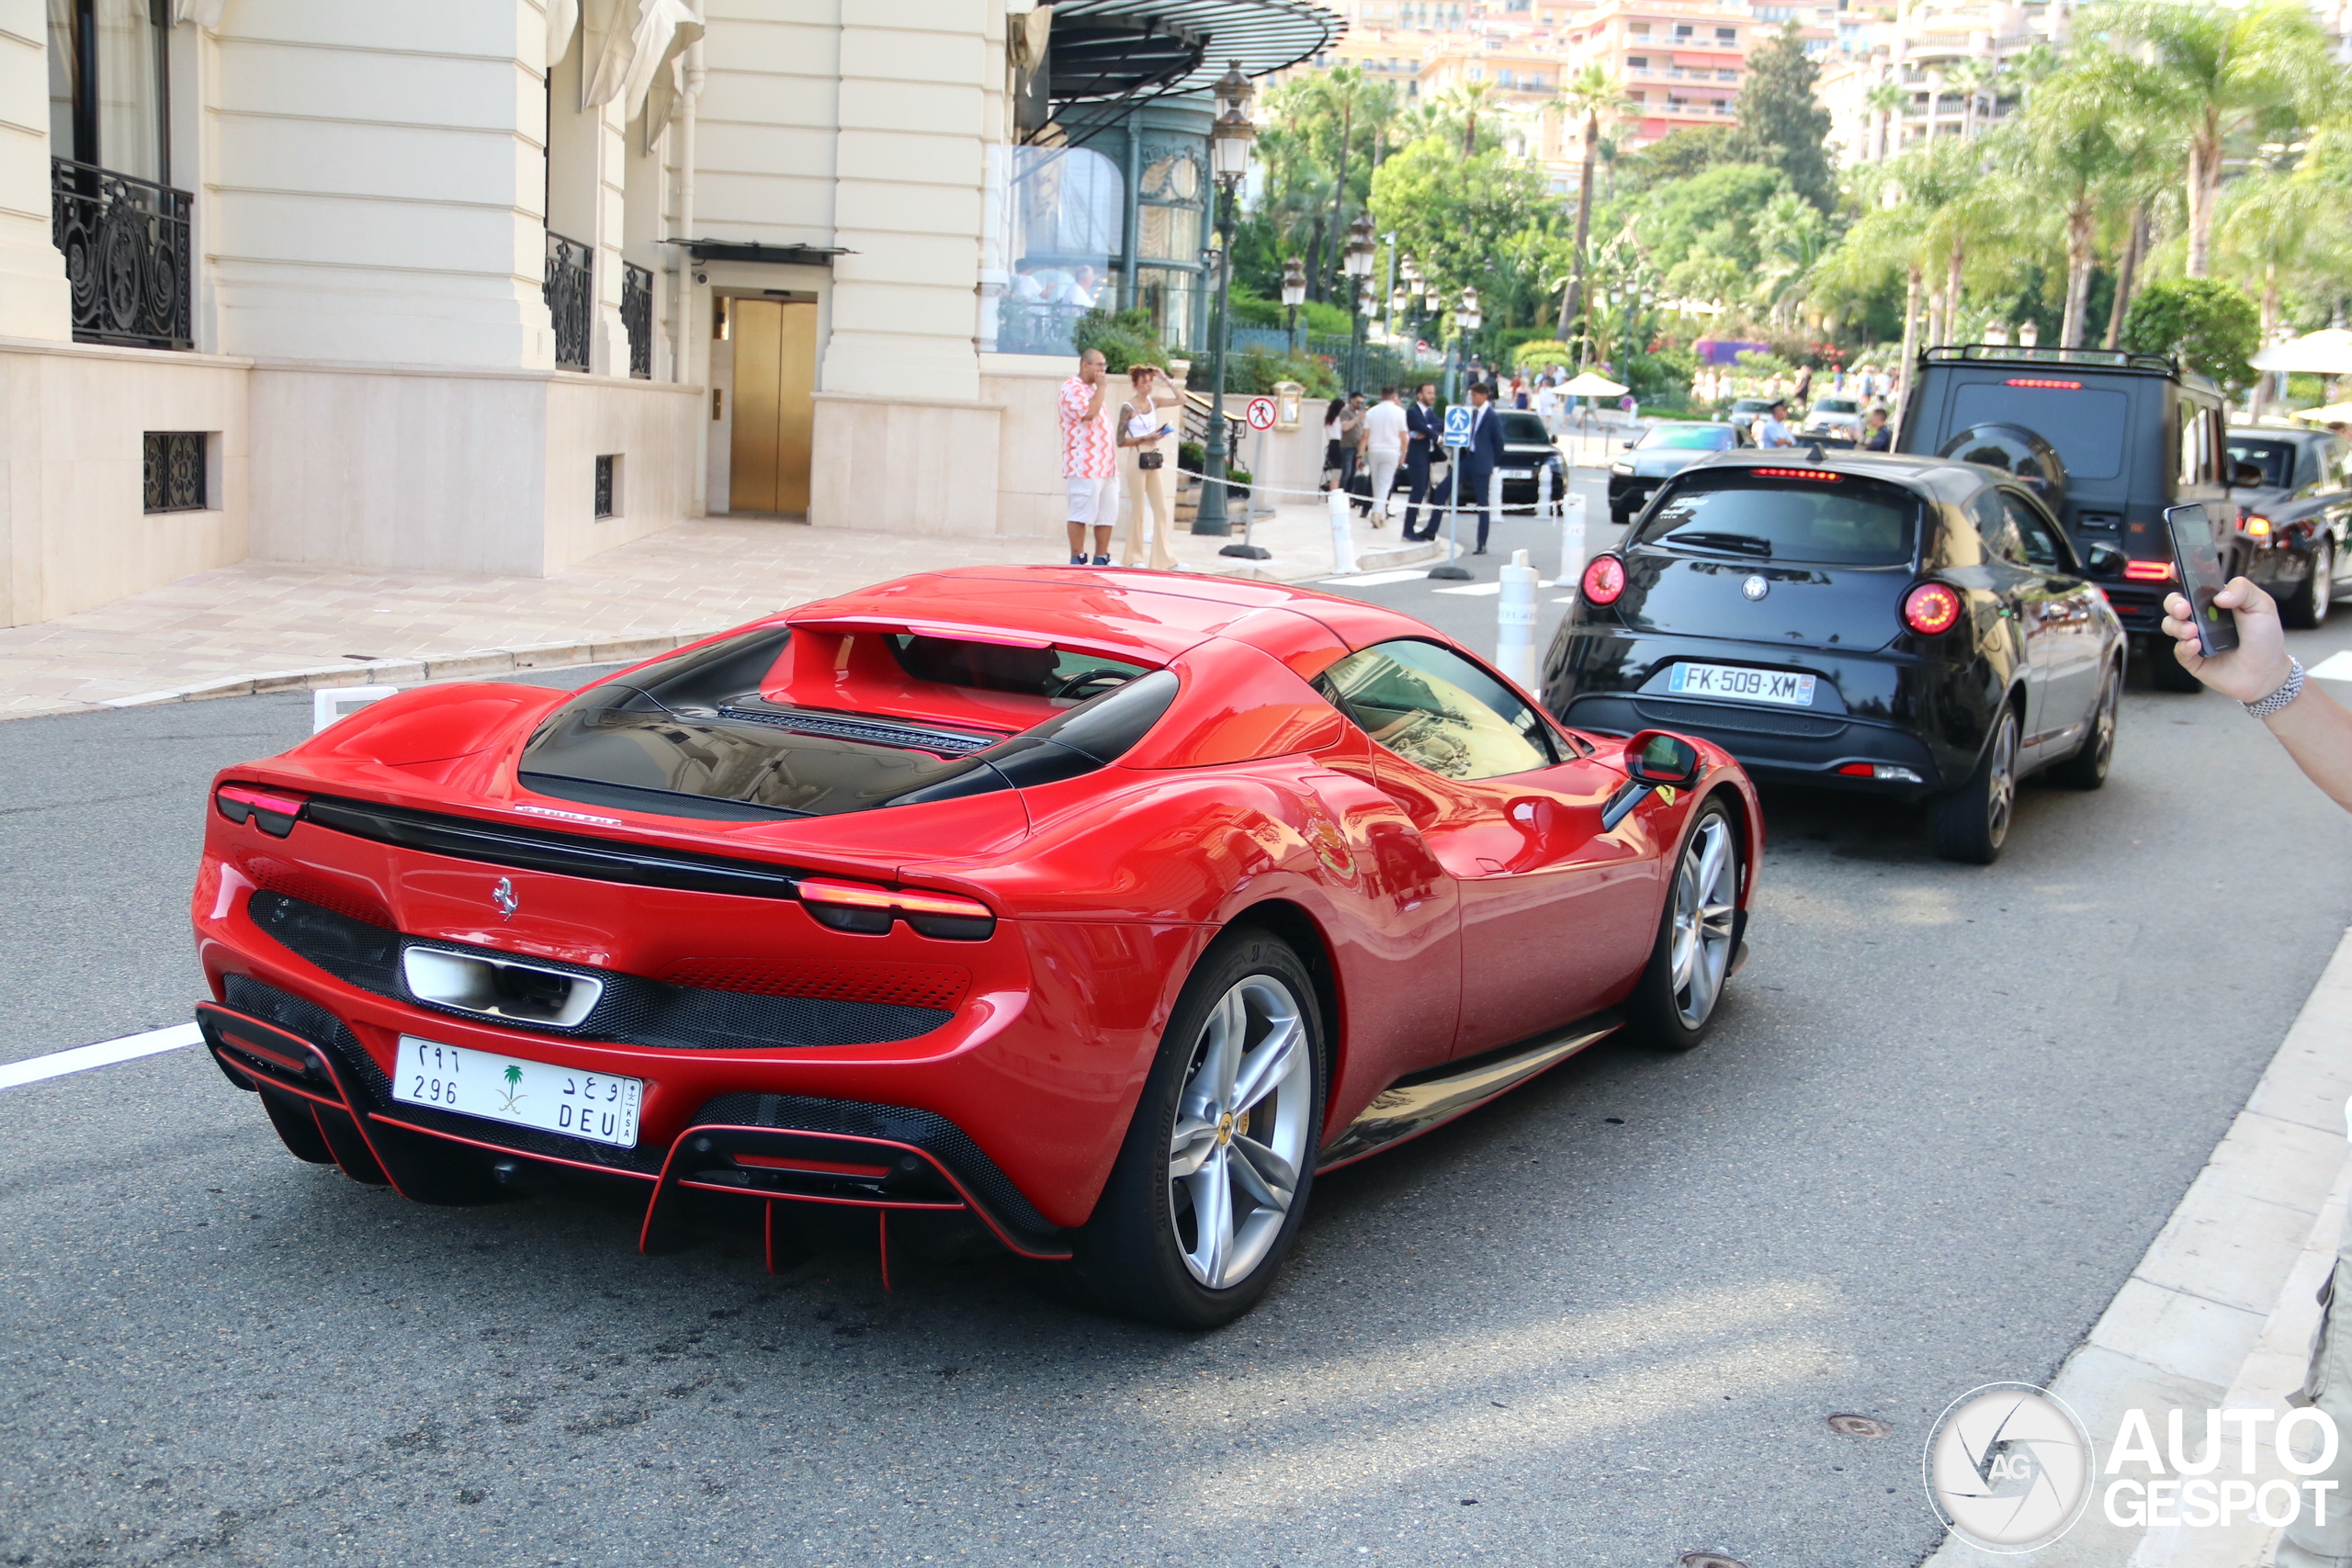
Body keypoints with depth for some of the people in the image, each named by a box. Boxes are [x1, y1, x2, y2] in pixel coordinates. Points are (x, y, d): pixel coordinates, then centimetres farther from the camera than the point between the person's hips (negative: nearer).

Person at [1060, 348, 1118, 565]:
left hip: (1106, 465, 9)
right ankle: (1077, 560, -5)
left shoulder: (1093, 389, 23)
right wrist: (1101, 388, -11)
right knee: (1081, 514, -8)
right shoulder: (1072, 388, -6)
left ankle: (1101, 559, 12)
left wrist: (1113, 460, 22)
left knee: (1107, 515, 7)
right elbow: (1088, 412, -24)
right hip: (1085, 465, -9)